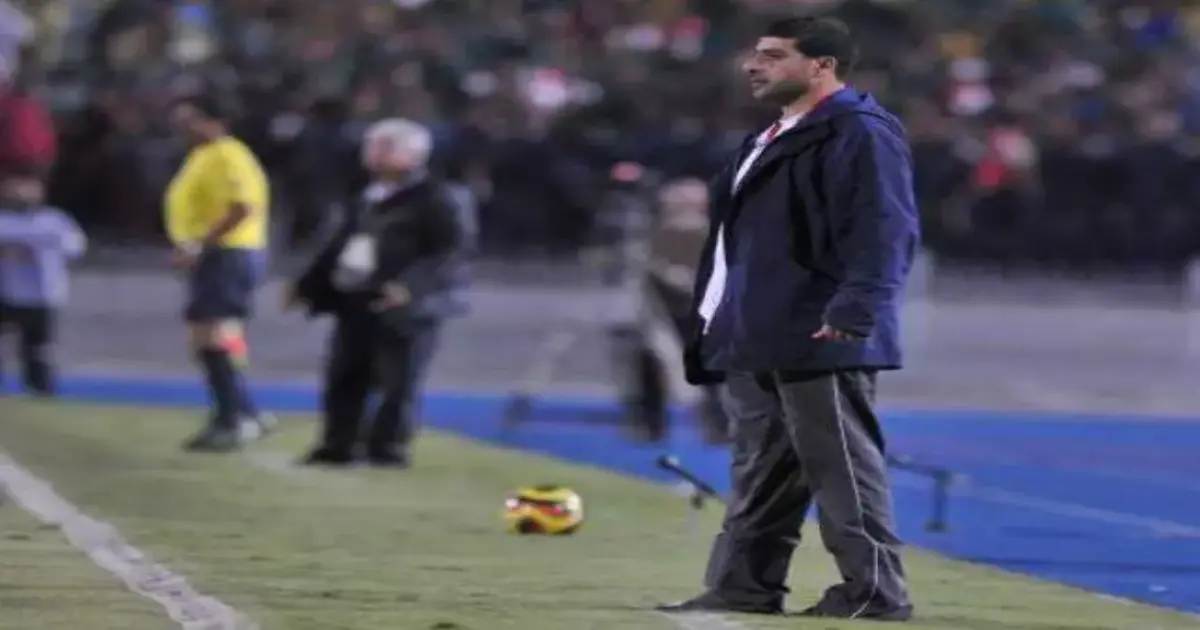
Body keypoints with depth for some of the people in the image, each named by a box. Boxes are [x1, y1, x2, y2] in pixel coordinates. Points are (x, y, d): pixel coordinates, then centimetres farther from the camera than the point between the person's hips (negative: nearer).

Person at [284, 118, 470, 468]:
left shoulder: (436, 199, -8)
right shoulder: (369, 199, 20)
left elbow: (450, 251, -18)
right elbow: (340, 246, 26)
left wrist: (410, 286, -30)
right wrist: (307, 285, 23)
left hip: (405, 307, -8)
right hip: (356, 302, 8)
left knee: (397, 382, -4)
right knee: (344, 376, 9)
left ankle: (388, 450, 4)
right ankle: (337, 447, 17)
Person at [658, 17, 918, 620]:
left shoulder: (860, 133, -10)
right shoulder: (773, 139, 22)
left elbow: (883, 232, -20)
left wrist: (851, 311, -29)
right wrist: (717, 318, 23)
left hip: (820, 338, -10)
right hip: (755, 341, 10)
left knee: (842, 469, -7)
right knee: (759, 474, 12)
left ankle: (874, 591, -3)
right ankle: (743, 587, 15)